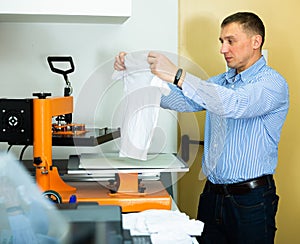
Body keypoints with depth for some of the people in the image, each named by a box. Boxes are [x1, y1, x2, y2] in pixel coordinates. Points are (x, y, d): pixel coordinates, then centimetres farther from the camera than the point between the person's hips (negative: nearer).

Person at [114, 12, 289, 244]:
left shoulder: (272, 82, -11)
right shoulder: (220, 82, 13)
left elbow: (234, 105, -30)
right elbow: (177, 100, 7)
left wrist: (177, 75, -33)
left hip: (251, 199, -6)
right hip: (212, 194, 6)